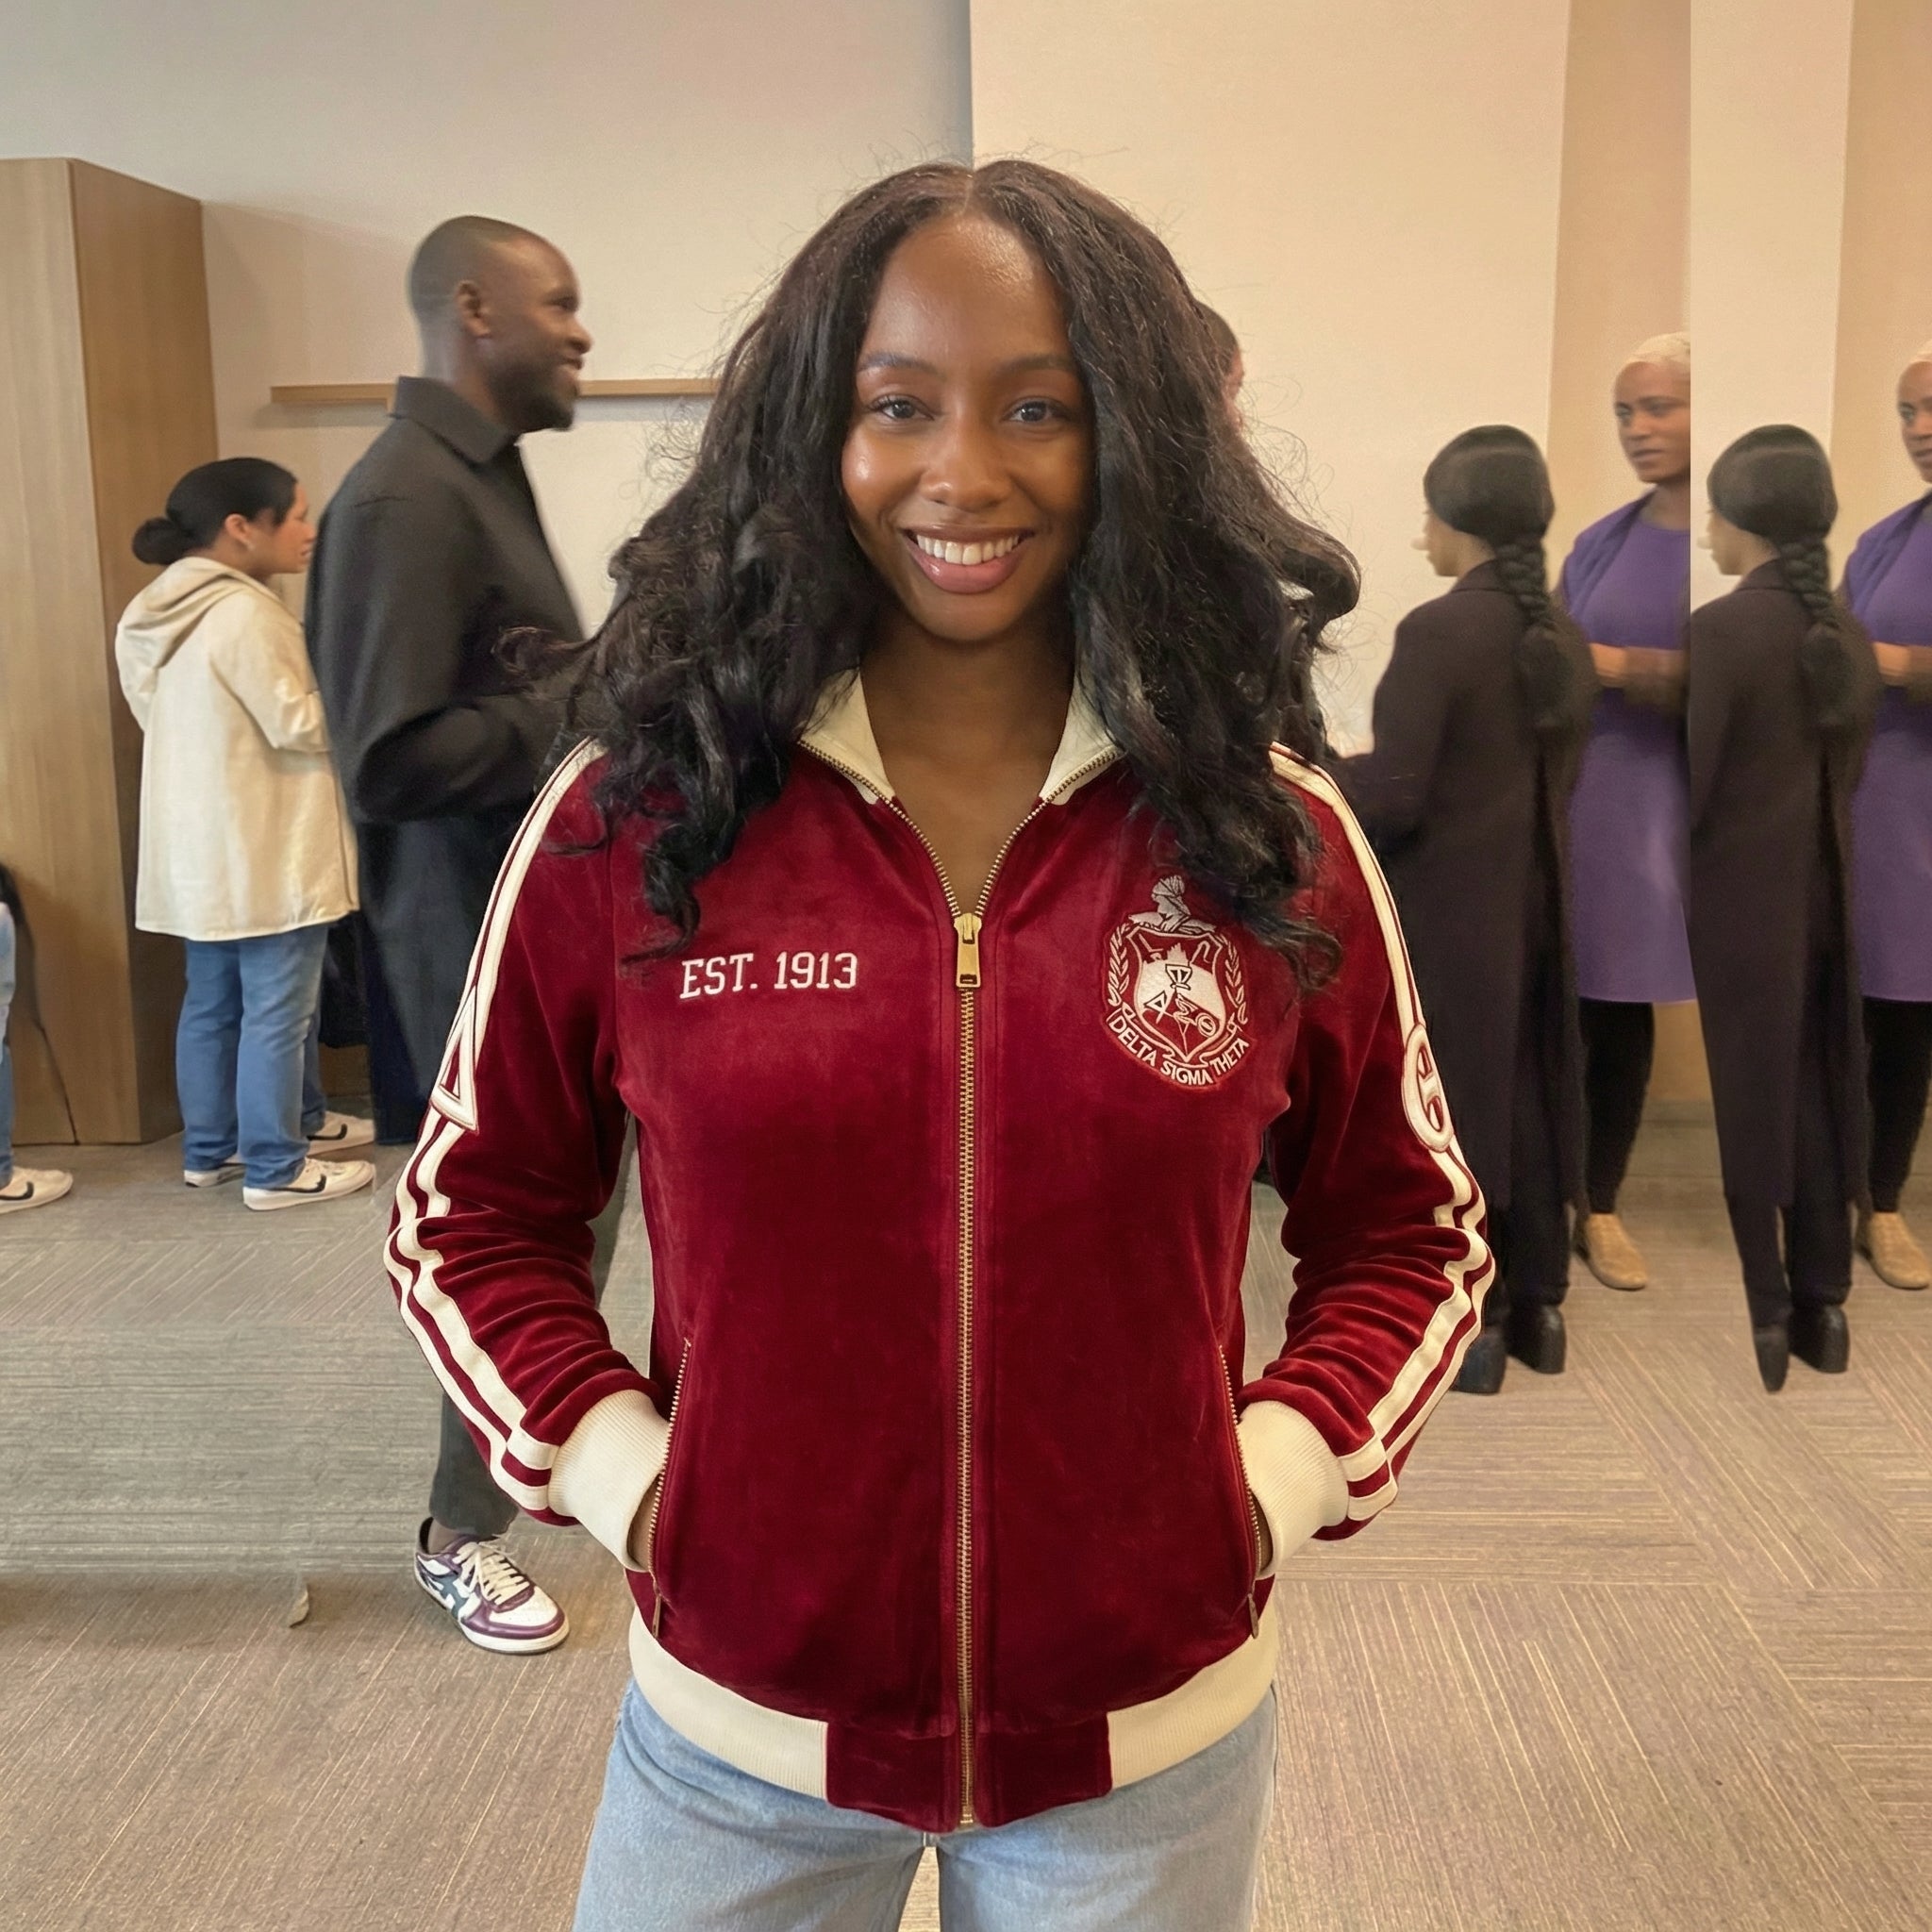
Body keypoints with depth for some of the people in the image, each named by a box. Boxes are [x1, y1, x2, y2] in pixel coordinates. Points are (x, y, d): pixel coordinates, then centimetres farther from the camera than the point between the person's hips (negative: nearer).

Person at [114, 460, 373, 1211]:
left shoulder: (153, 614, 10)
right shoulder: (244, 613, -19)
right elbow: (300, 726, -17)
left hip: (199, 848, 9)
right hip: (265, 850, -9)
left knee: (211, 1002, 17)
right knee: (277, 1010, 0)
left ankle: (210, 1148, 28)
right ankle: (276, 1168, 7)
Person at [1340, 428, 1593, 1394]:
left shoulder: (1437, 631, -18)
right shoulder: (1563, 636, 5)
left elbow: (1393, 796, -21)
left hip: (1446, 911, -7)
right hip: (1534, 903, 7)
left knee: (1445, 1104, 4)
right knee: (1527, 1094, 16)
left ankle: (1468, 1326, 13)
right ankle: (1537, 1304, 27)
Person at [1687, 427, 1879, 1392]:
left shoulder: (1721, 630, -18)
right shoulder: (1848, 633, 4)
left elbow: (1682, 788, -18)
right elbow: (1844, 772, 11)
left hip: (1732, 904, -7)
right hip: (1819, 900, 7)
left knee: (1733, 1103, 4)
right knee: (1814, 1093, 15)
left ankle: (1756, 1317, 11)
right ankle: (1822, 1303, 24)